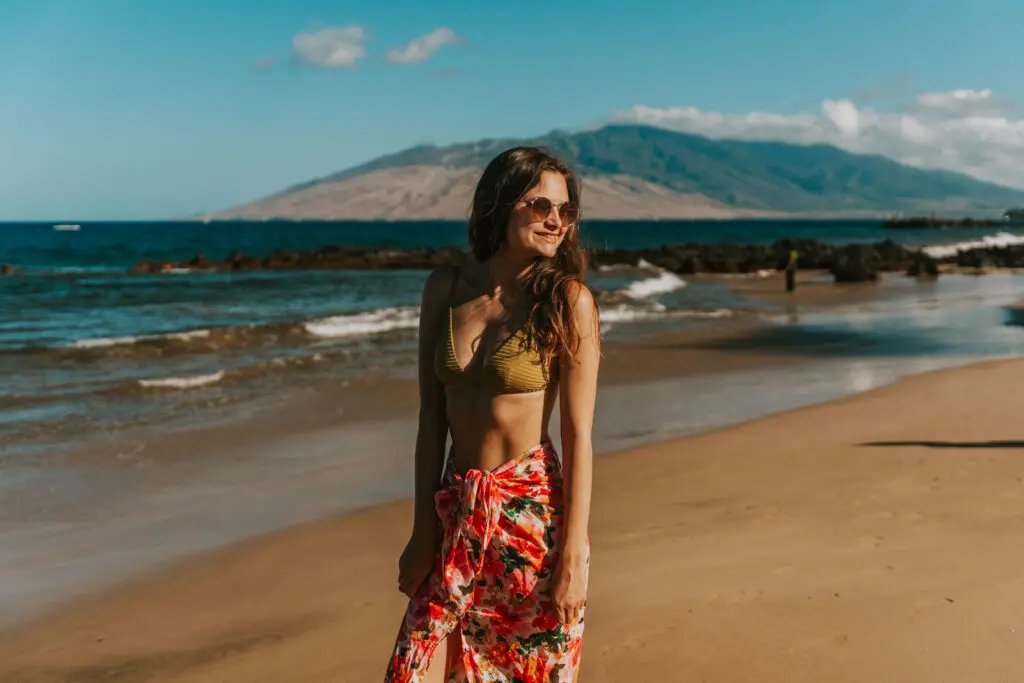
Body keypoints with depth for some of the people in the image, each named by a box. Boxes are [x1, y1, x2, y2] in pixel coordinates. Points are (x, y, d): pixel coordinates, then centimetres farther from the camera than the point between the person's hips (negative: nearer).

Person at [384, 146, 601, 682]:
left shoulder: (568, 300, -9)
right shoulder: (444, 288, 1)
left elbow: (578, 435, -10)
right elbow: (431, 420, 4)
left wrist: (574, 555, -13)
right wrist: (423, 531, 3)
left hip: (534, 511, -3)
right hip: (457, 512, 4)